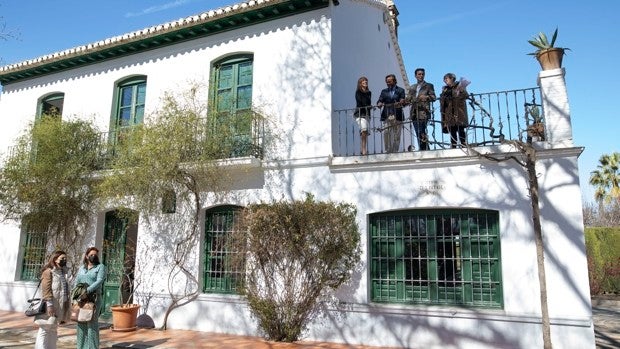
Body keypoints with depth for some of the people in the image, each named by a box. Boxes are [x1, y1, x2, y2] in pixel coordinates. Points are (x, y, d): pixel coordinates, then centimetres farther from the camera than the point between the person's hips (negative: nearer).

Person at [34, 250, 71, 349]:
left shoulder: (63, 273, 14)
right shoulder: (49, 272, -7)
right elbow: (46, 290, -15)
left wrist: (67, 307, 15)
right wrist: (49, 305, -22)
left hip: (59, 307, 8)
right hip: (51, 306, -8)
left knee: (53, 330, 15)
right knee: (45, 329, -5)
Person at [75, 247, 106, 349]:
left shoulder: (100, 267, 2)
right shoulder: (81, 268, 17)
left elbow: (99, 281, -12)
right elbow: (76, 282, 13)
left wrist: (87, 291, -22)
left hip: (94, 298, -4)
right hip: (81, 299, 5)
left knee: (92, 323, -8)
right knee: (81, 323, 5)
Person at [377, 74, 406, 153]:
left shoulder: (400, 90, 13)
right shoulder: (384, 91, 19)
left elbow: (402, 100, 1)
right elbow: (380, 100, 9)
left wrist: (400, 102, -23)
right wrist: (379, 103, -15)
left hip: (397, 116, -1)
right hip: (387, 116, 1)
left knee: (396, 135, -1)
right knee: (386, 132, -15)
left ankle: (395, 152, 5)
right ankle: (388, 151, -8)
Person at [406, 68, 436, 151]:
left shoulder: (429, 86, 10)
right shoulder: (412, 88, 22)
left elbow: (434, 97, 0)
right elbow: (408, 99, 16)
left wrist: (427, 97, -20)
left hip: (423, 113, -4)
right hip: (414, 113, 5)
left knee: (421, 133, -17)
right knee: (419, 134, 2)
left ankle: (424, 150, -14)